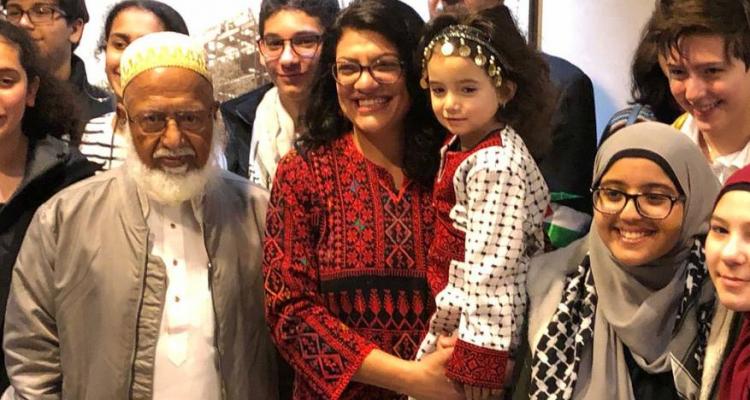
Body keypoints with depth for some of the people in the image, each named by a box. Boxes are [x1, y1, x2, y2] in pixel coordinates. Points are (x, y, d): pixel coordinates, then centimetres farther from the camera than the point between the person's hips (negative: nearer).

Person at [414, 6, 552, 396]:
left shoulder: (496, 164, -23)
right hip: (454, 313, 9)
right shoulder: (460, 144, 6)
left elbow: (488, 269, -25)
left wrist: (476, 362, -24)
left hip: (480, 324, -9)